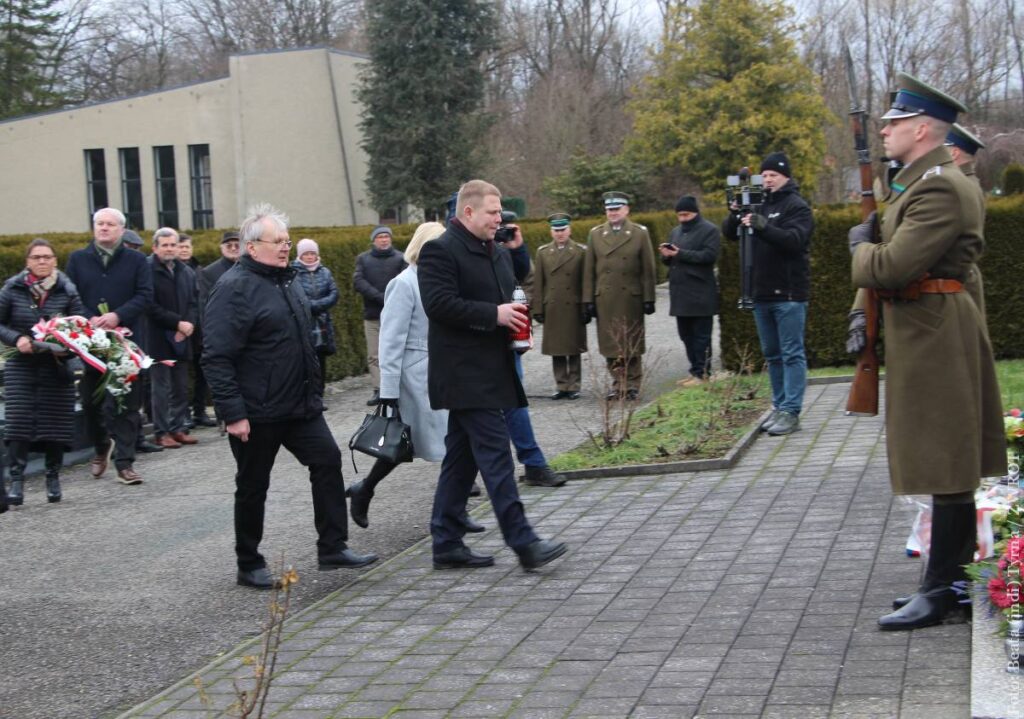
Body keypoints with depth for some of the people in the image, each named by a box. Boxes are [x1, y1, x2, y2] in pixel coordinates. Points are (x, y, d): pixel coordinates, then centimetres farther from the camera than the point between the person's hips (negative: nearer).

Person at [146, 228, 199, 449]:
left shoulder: (186, 272, 13)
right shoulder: (147, 270, -9)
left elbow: (194, 302, 11)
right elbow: (151, 307, -15)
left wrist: (188, 324, -7)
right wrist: (178, 323, -15)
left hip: (182, 339, 6)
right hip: (159, 339, -6)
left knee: (181, 388, 10)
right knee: (161, 387, -2)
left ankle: (177, 429, 18)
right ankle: (161, 432, 3)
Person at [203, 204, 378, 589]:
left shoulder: (288, 280, 13)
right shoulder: (234, 288, -15)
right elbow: (217, 357, -21)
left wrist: (313, 391, 21)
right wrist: (233, 413, -24)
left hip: (300, 405, 8)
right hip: (257, 412, -8)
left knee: (328, 460, 1)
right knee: (253, 486, 4)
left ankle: (333, 547, 9)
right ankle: (249, 566, 18)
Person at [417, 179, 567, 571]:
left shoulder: (496, 252, 18)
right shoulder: (440, 251, -10)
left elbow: (507, 295, 31)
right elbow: (439, 303, -21)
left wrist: (515, 316, 7)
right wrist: (494, 315, -21)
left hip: (488, 370, 10)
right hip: (465, 373, -10)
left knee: (461, 457, 11)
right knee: (496, 454, -11)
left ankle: (446, 544, 17)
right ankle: (524, 542, -11)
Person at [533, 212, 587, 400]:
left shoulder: (581, 251, 2)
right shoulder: (543, 252, 8)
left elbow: (586, 282, 0)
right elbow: (538, 283, 6)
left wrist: (586, 308, -5)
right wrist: (538, 309, 1)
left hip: (573, 308, -2)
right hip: (552, 309, 2)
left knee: (574, 350, 4)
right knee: (556, 350, 5)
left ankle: (573, 386, 11)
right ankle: (561, 385, 13)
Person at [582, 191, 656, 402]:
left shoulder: (640, 233, 2)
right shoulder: (595, 234, 7)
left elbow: (648, 270, 0)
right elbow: (589, 270, 6)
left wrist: (649, 299, -5)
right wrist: (588, 299, 1)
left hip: (631, 298, -2)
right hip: (604, 299, 2)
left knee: (632, 343, 5)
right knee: (610, 343, 3)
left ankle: (633, 384, 14)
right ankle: (618, 383, 11)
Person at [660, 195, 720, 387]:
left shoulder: (709, 230, -4)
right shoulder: (675, 231, 19)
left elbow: (709, 256, -16)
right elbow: (670, 260, 22)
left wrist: (680, 253, -18)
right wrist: (666, 255, -3)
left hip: (700, 293, -8)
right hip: (680, 292, 8)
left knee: (701, 335, -4)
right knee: (686, 334, 10)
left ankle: (701, 373, -1)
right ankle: (695, 370, 17)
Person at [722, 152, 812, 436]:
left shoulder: (797, 207, -5)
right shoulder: (759, 205, 14)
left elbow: (795, 239, -21)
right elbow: (729, 233, 12)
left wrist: (761, 226, -30)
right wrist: (735, 215, -9)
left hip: (789, 294, -7)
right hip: (762, 294, 7)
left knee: (792, 354, -5)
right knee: (772, 355, 12)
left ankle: (791, 412, -6)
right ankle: (779, 407, 19)